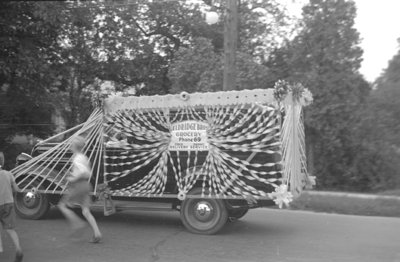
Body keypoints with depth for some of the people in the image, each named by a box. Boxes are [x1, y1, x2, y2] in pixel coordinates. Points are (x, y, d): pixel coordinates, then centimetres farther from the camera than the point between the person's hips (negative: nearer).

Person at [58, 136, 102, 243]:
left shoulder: (76, 159, -14)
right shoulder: (84, 157, 14)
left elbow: (84, 172, -28)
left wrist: (73, 179, -16)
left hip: (78, 185, -8)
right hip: (86, 184, 8)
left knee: (62, 205, 9)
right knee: (86, 212, 5)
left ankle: (77, 223, -1)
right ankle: (97, 234, -6)